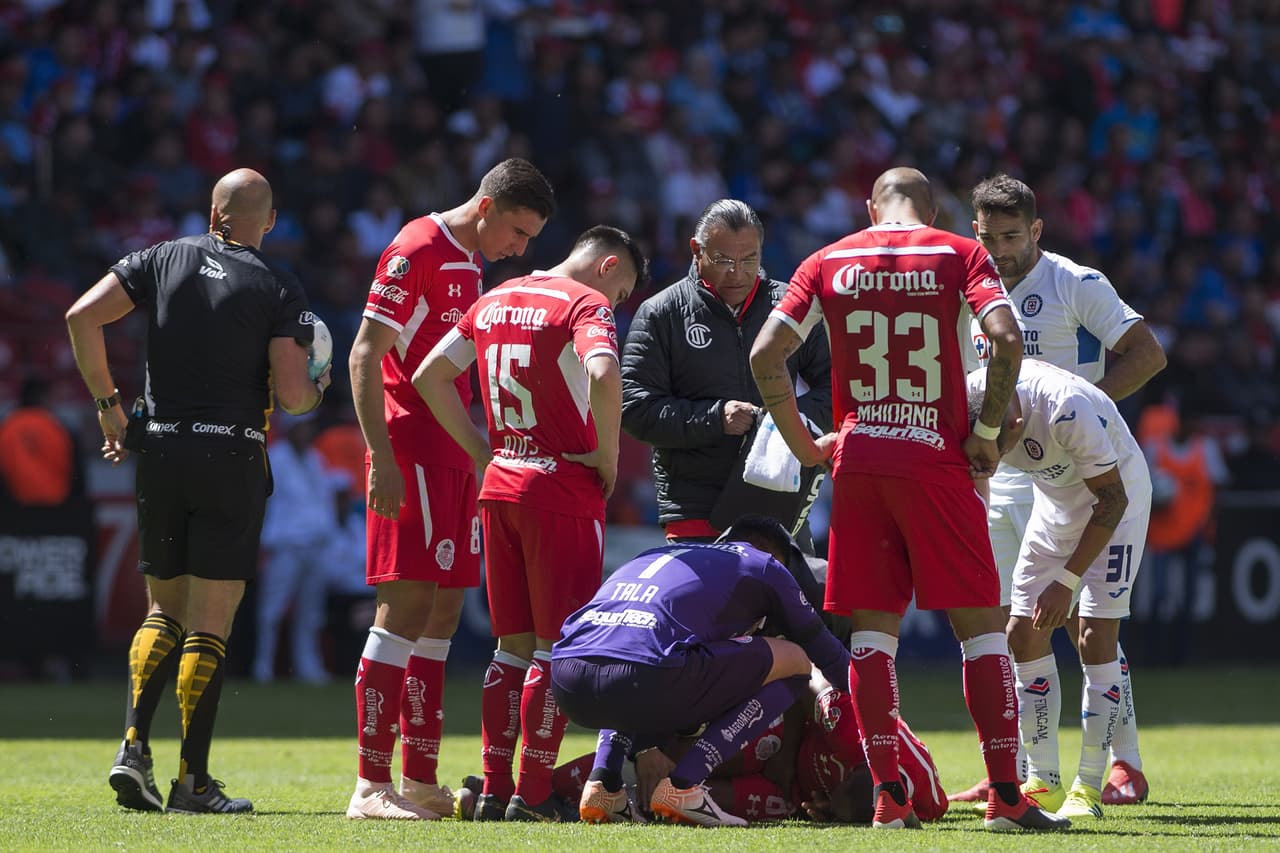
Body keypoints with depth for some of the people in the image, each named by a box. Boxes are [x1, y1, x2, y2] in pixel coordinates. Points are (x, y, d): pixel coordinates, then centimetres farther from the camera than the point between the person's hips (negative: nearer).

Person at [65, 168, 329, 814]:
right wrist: (318, 389, 14)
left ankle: (133, 745, -1)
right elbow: (291, 393, -10)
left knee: (164, 610, 16)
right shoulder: (279, 289, -2)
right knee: (210, 623, 1)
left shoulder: (164, 259, 7)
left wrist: (108, 404, 6)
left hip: (159, 452, 3)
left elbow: (82, 316, -2)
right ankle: (192, 779, -2)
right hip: (232, 458, -3)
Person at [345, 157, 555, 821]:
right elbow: (364, 357, -15)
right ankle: (371, 786, -13)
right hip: (410, 454, -10)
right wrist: (381, 458, -21)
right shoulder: (416, 252, -10)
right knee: (405, 611, -12)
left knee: (442, 615, 9)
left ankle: (420, 781, 12)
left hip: (452, 459, 10)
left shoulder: (468, 263, 19)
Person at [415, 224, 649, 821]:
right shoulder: (586, 303, -8)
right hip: (563, 491, -7)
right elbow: (603, 376, -27)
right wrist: (607, 460, -13)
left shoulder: (494, 301, 15)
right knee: (557, 647, -2)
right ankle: (533, 794, -4)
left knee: (514, 644, 13)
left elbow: (430, 376, 16)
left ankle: (493, 790, 10)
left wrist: (483, 451, 15)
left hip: (500, 485, 7)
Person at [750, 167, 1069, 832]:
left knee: (873, 626, 6)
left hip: (857, 462, 2)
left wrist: (803, 445, 10)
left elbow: (765, 355, 1)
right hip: (937, 462, -2)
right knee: (980, 624, 3)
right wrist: (987, 434, -3)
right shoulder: (958, 255, 2)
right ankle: (1005, 794, -2)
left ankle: (887, 795, 0)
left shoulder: (828, 264, 9)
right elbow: (1006, 340, -13)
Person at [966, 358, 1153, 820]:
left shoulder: (1066, 410, -39)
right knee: (1024, 633, -2)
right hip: (1057, 498, 6)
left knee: (1096, 635, -15)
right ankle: (1042, 782, 5)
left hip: (1116, 494, -6)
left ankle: (1088, 786, -9)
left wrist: (1067, 580, -27)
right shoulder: (970, 402, -21)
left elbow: (1111, 499, -27)